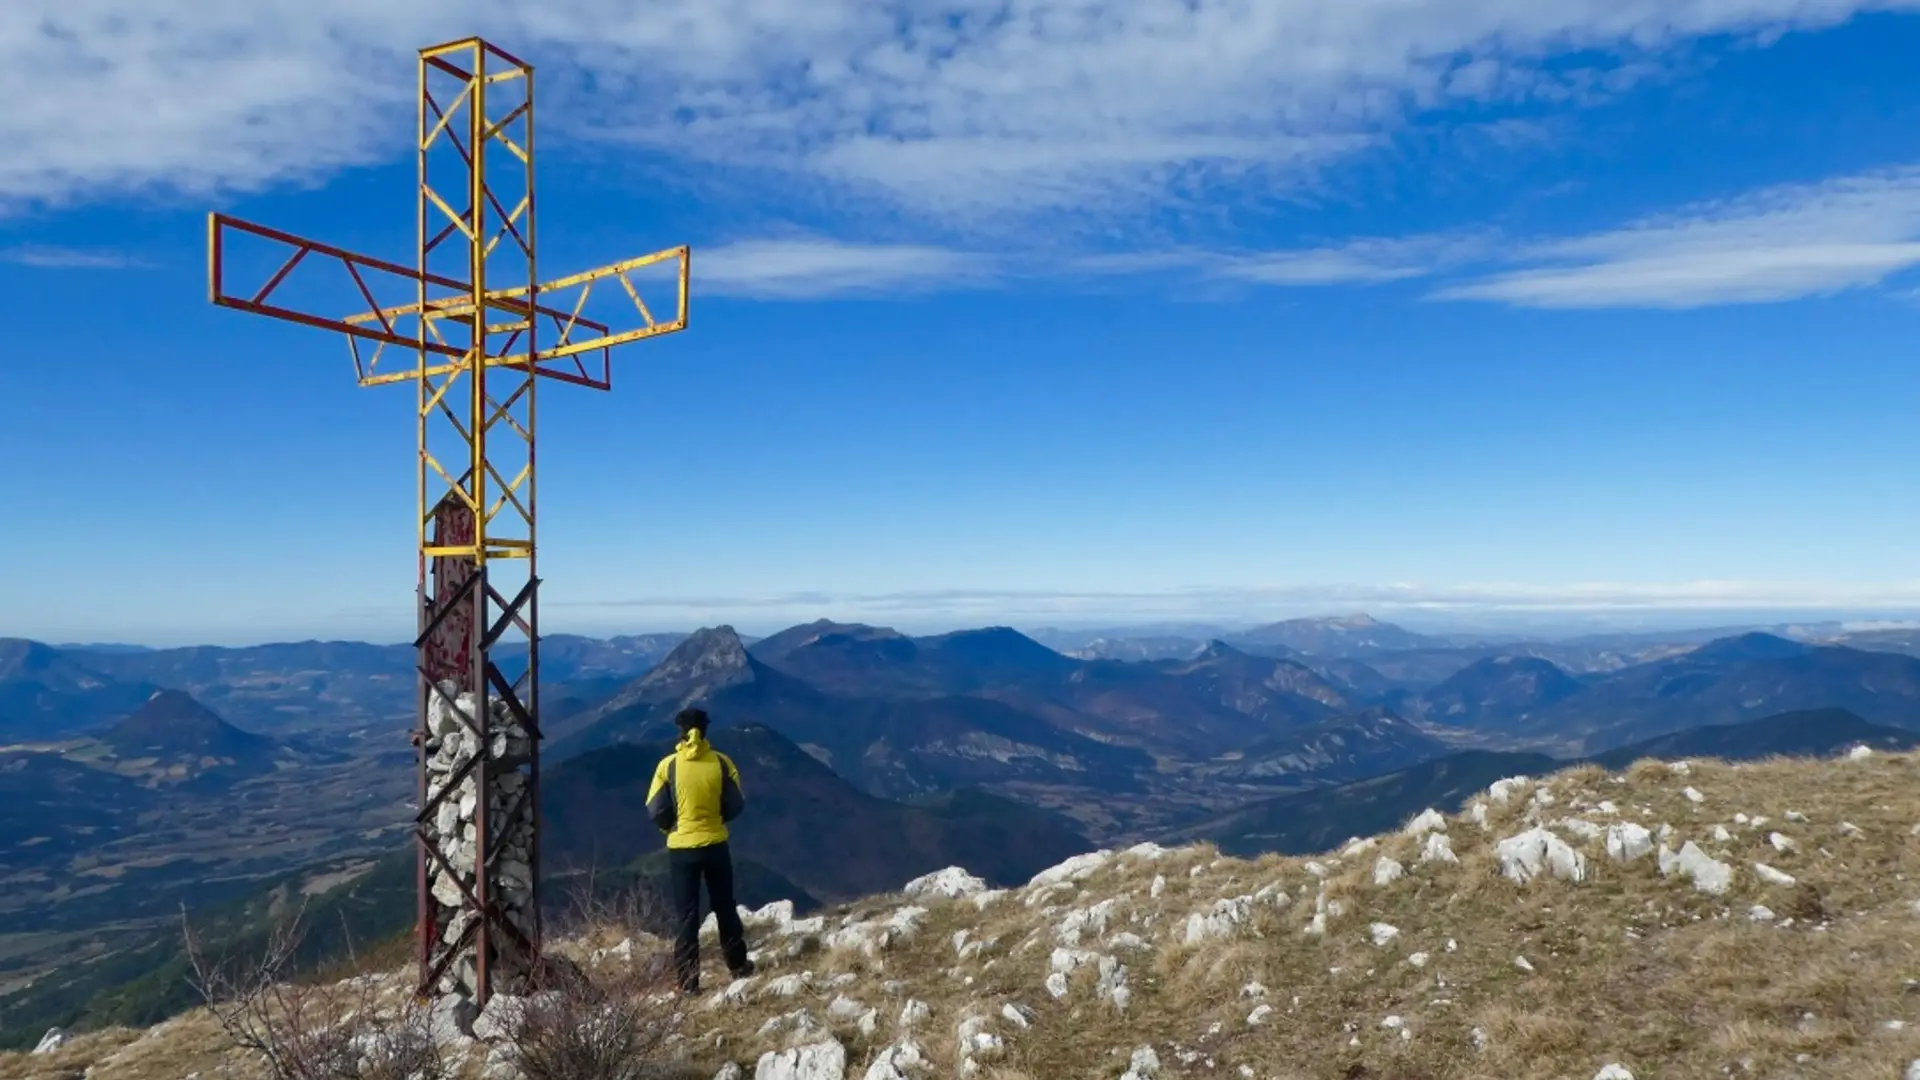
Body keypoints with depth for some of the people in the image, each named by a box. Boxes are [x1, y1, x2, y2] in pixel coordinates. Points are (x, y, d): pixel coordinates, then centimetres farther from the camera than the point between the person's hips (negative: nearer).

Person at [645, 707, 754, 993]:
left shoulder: (668, 765, -10)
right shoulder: (721, 762, -7)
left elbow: (655, 811, -7)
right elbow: (736, 805, -1)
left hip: (681, 848, -1)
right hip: (716, 845, 2)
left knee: (686, 915, 7)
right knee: (725, 908, 18)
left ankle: (688, 981, 6)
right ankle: (738, 966, 29)